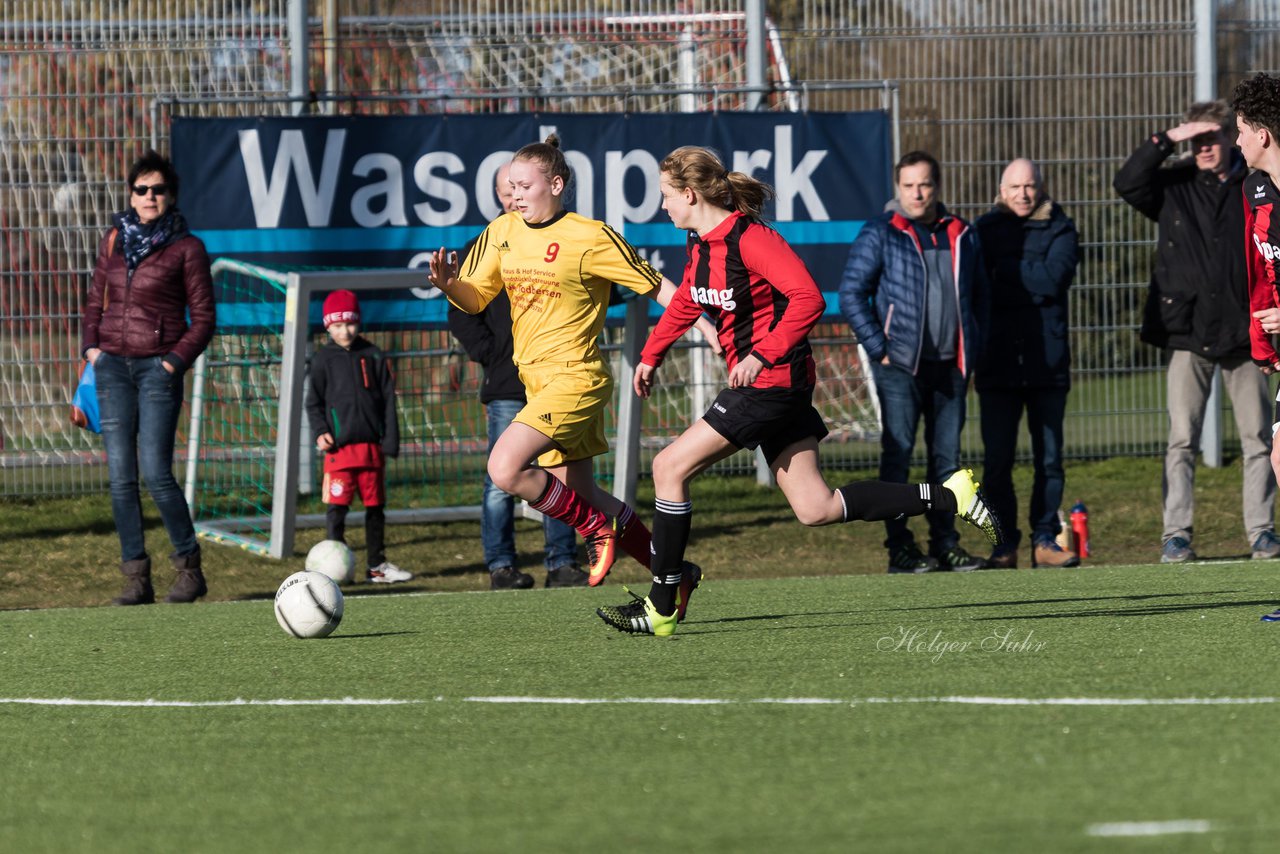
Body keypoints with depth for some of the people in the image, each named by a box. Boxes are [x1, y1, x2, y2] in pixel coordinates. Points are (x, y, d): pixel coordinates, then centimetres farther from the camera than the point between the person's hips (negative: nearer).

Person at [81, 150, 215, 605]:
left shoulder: (186, 248, -1)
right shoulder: (114, 241, 13)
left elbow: (203, 317, 0)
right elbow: (95, 301, 20)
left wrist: (177, 360, -11)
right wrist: (90, 344, 3)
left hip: (158, 366, -5)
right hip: (113, 364, 5)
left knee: (156, 473, -12)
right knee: (120, 476, -1)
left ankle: (189, 567, 3)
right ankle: (136, 577, 2)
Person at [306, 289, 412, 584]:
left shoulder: (374, 358, 7)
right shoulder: (323, 360, 3)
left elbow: (388, 400, 9)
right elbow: (314, 402, 6)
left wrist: (390, 441, 3)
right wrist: (320, 432, -9)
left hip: (372, 445, 3)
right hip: (339, 446, -3)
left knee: (375, 505, 10)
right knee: (337, 505, -8)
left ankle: (377, 564, 19)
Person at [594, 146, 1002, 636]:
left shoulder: (749, 239, -17)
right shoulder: (701, 243, 11)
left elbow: (808, 299, -26)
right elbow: (687, 301, 30)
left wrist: (762, 355, -28)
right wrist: (650, 356, 30)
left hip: (771, 378, -10)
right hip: (780, 390, 10)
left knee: (670, 467, -8)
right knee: (815, 509, 6)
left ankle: (662, 608, -5)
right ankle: (951, 496, 10)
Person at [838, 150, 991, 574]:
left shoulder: (961, 236, 12)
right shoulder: (880, 234, -2)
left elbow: (979, 297, 20)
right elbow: (851, 294, -5)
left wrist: (973, 355, 11)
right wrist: (879, 349, -11)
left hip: (950, 366, 5)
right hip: (901, 367, -4)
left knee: (948, 456, 7)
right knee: (898, 455, -4)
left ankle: (945, 542, 13)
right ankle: (900, 547, -2)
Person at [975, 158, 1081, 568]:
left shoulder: (1059, 229, 6)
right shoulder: (985, 229, 11)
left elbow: (1053, 279, -10)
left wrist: (1003, 270, -7)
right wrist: (1028, 284, -7)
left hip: (1047, 361, -1)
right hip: (998, 361, 1)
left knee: (1049, 458, 1)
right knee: (997, 460, -3)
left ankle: (1045, 539, 8)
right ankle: (1004, 545, 3)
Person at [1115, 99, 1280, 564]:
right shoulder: (1175, 185, 4)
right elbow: (1127, 182, -11)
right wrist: (1166, 140, -16)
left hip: (1242, 331, 1)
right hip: (1188, 332, -1)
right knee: (1182, 439, -3)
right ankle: (1176, 534, -1)